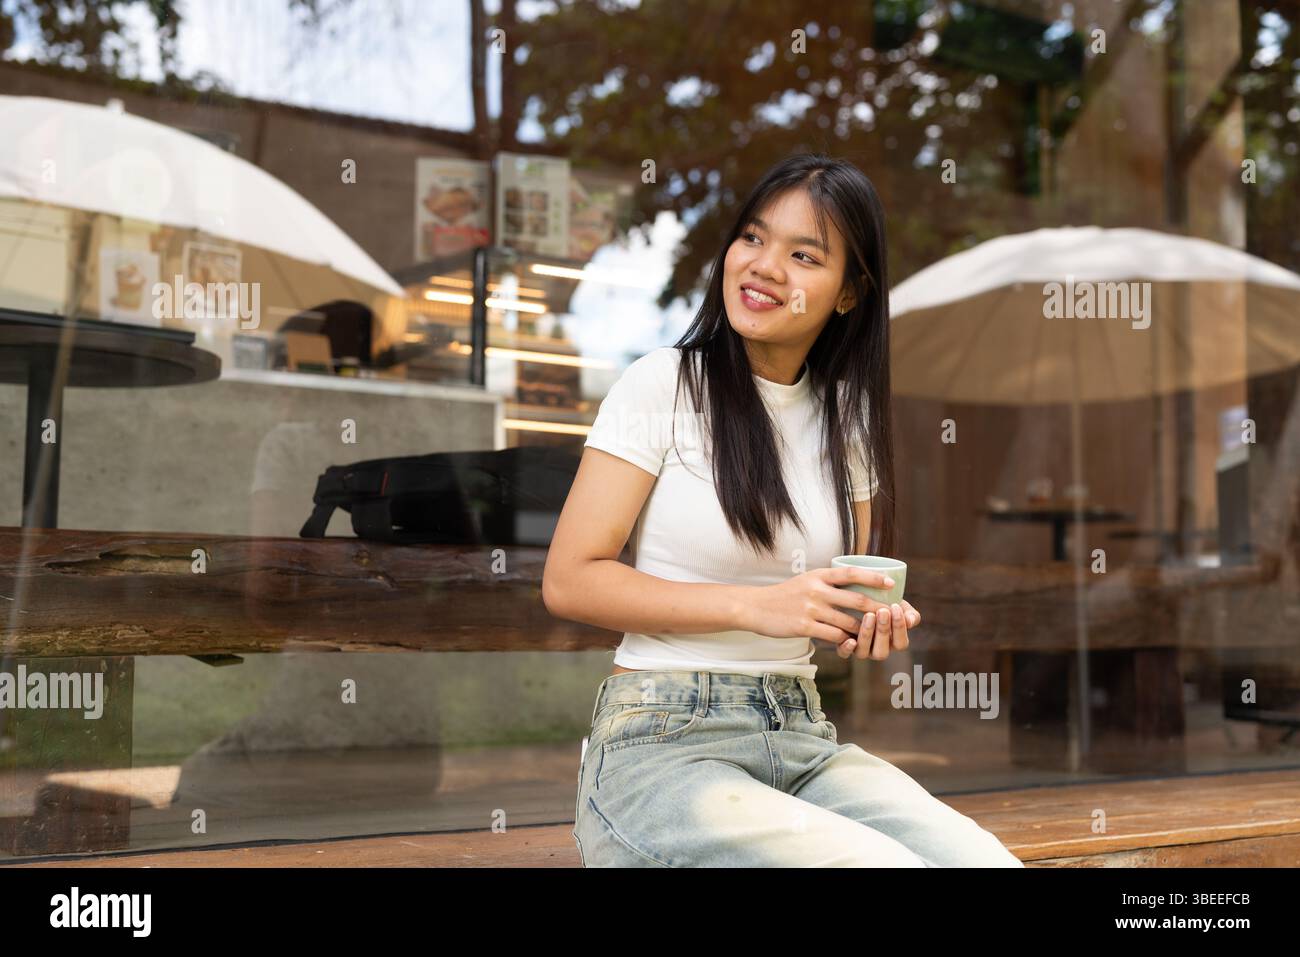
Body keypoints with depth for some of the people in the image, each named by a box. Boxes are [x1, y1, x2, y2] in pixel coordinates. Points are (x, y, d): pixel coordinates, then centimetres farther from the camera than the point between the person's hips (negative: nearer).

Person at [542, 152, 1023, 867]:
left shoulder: (846, 414, 12)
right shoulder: (664, 384, -4)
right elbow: (569, 580, -10)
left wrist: (873, 622, -4)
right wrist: (756, 605, -18)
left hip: (802, 738, 5)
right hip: (660, 747, -5)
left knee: (986, 859, -21)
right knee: (888, 862, -27)